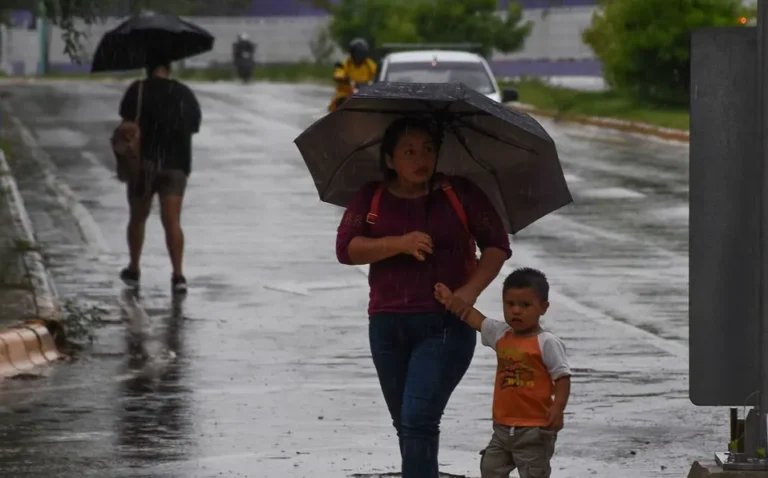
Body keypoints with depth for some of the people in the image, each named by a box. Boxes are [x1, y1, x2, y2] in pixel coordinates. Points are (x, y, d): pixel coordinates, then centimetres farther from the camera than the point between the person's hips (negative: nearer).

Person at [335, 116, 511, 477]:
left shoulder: (459, 194, 0)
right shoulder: (371, 198, 5)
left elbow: (497, 245, 2)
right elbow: (345, 248, -6)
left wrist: (470, 291, -13)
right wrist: (399, 244, -19)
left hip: (444, 326, -4)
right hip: (387, 326, 4)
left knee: (418, 420, -17)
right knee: (405, 425, 13)